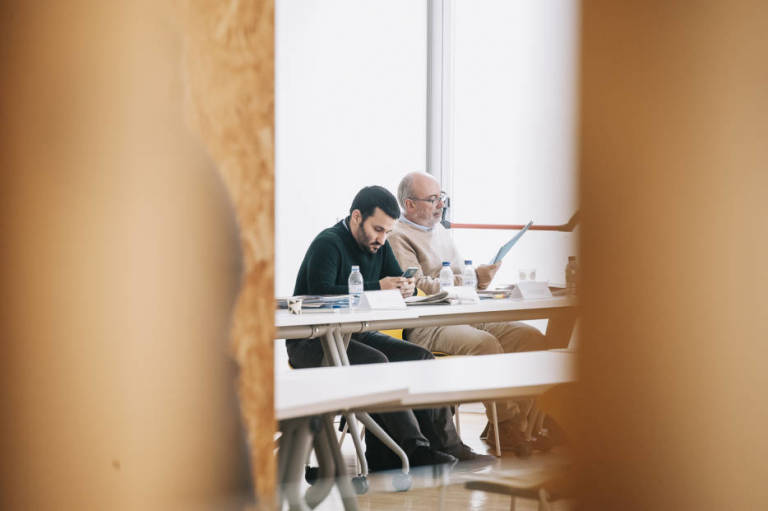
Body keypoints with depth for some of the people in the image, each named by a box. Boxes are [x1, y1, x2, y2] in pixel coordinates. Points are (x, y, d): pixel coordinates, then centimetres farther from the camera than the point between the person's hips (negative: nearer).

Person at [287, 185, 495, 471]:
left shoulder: (378, 245, 12)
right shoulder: (328, 244, -15)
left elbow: (398, 280, 11)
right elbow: (321, 293, -29)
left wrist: (405, 287, -15)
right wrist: (377, 288, -31)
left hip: (355, 335, 8)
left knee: (421, 358, -10)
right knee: (375, 361, -34)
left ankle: (445, 447, -14)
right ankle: (413, 448, -34)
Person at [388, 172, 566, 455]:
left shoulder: (440, 230, 25)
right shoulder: (398, 236, -4)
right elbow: (418, 287, -16)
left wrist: (481, 276, 9)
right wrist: (473, 278, -16)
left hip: (464, 316, 9)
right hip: (426, 328, -9)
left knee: (530, 336, -12)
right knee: (485, 343, -35)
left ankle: (528, 424, -17)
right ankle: (508, 426, -23)